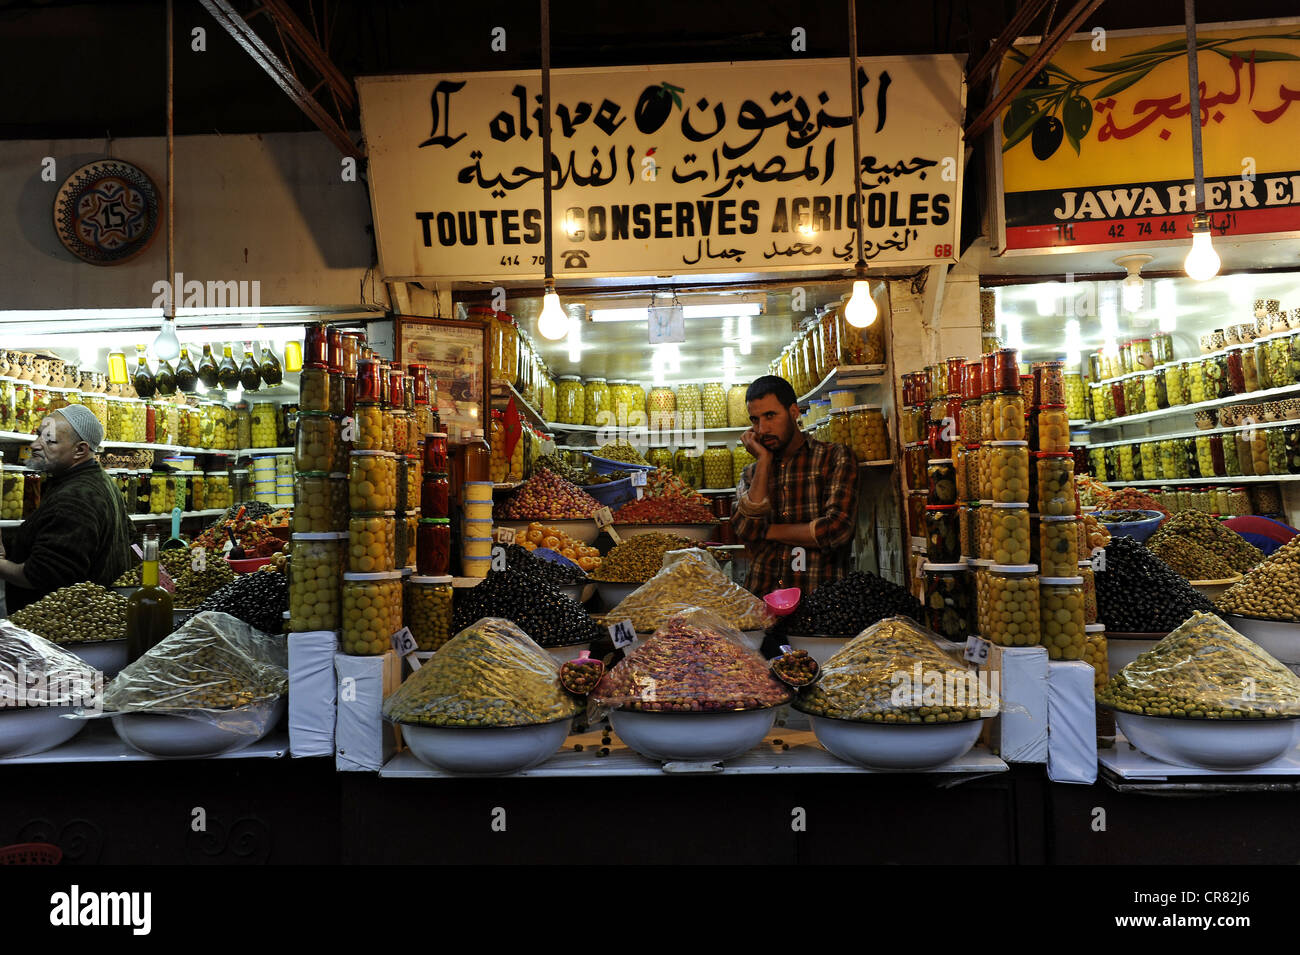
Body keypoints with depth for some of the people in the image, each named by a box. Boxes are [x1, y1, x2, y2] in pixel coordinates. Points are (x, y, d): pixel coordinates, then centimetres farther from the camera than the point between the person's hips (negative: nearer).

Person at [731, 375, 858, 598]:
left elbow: (838, 529, -8)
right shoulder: (750, 475, 16)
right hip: (760, 598, 2)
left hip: (820, 596, -2)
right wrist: (763, 460, 2)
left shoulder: (836, 458, 5)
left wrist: (768, 530, 1)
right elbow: (746, 532, -2)